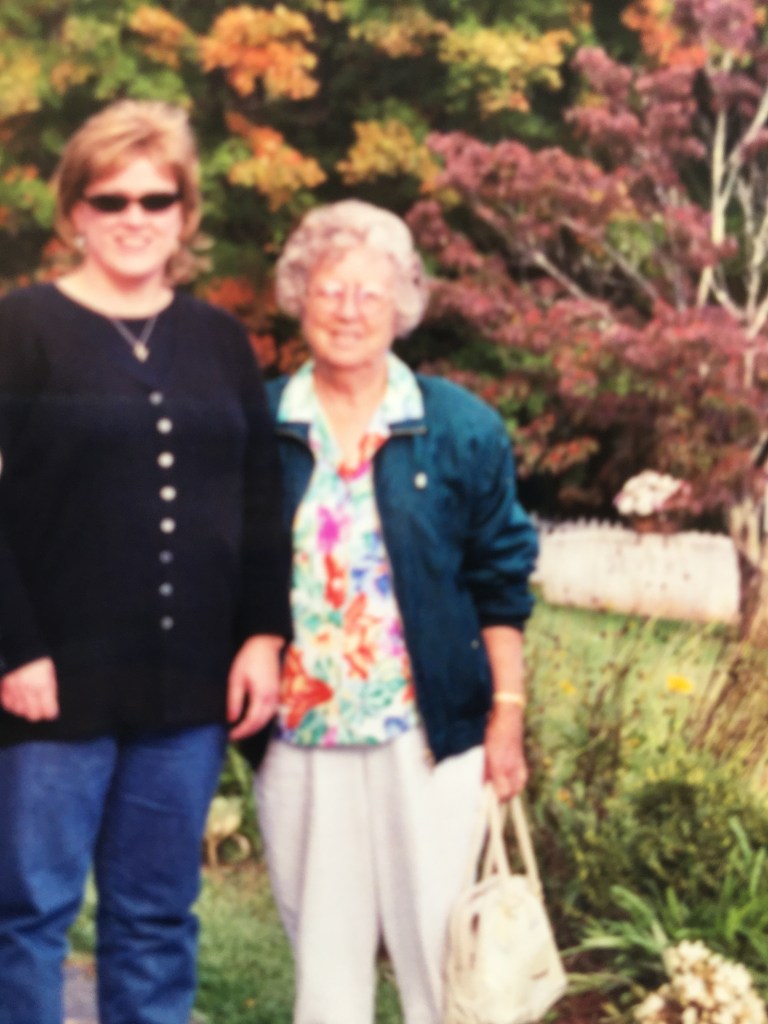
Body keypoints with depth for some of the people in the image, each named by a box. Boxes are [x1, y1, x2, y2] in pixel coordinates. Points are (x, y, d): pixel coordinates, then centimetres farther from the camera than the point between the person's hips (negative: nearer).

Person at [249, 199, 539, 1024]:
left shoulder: (461, 429, 0)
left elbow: (500, 584, 3)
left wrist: (507, 715, -1)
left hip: (428, 733, -1)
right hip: (298, 734, 2)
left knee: (438, 942, 2)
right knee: (322, 948, 10)